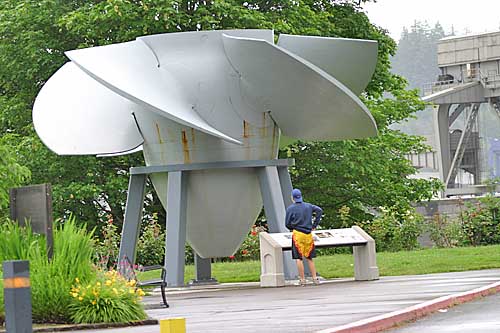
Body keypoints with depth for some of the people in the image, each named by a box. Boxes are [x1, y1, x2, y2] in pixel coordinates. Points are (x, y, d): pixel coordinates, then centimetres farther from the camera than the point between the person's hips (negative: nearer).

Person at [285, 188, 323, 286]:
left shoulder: (290, 208, -3)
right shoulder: (308, 206, 8)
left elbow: (287, 224, -3)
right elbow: (319, 210, 2)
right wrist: (315, 225, 7)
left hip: (297, 234, -4)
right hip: (308, 234, 4)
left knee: (298, 258, -3)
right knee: (309, 258, 12)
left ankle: (302, 279, -6)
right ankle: (314, 278, 8)